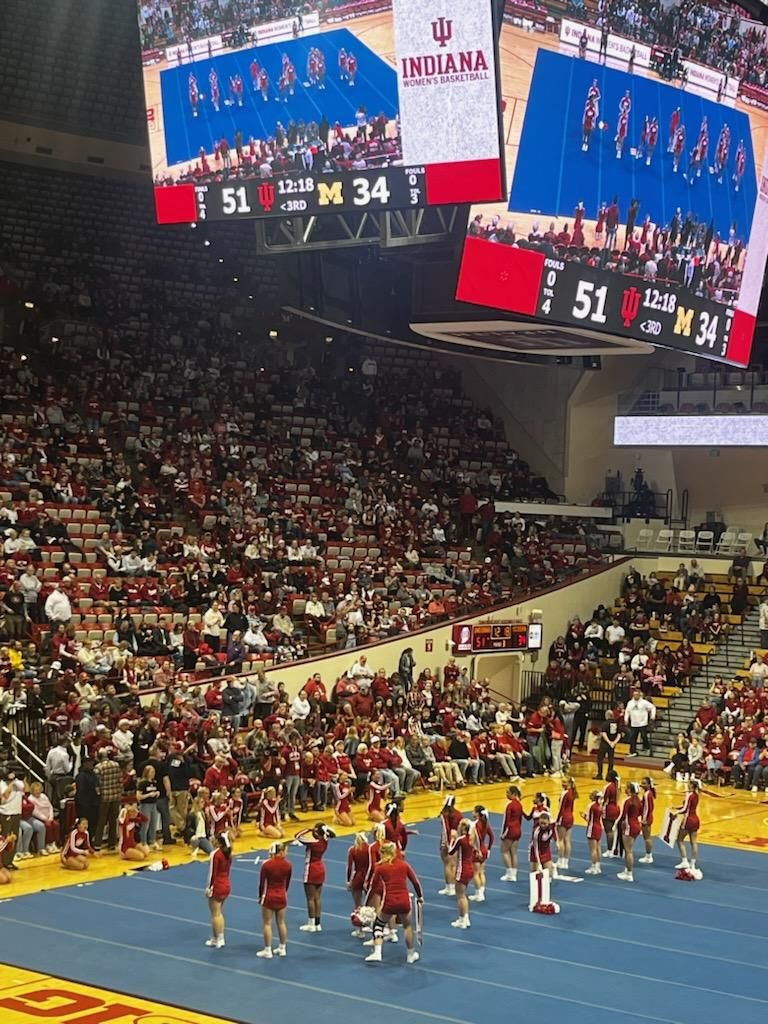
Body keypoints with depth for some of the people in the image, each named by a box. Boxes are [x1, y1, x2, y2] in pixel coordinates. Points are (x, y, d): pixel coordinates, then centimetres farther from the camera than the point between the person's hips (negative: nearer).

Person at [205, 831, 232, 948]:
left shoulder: (215, 854, -19)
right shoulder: (228, 853, 3)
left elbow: (212, 872, -18)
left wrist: (209, 888, -11)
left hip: (217, 886, -8)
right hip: (226, 885, 8)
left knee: (215, 914, 5)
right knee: (219, 913, 20)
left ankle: (217, 940, 11)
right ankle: (220, 938, 23)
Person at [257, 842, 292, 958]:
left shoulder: (266, 864, -16)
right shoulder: (287, 865, -8)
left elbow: (262, 883, -7)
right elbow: (287, 882, 4)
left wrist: (260, 896, 8)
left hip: (269, 896, -3)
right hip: (282, 896, 3)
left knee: (267, 924, 5)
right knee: (281, 922, 15)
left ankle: (268, 951, 7)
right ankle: (282, 948, 23)